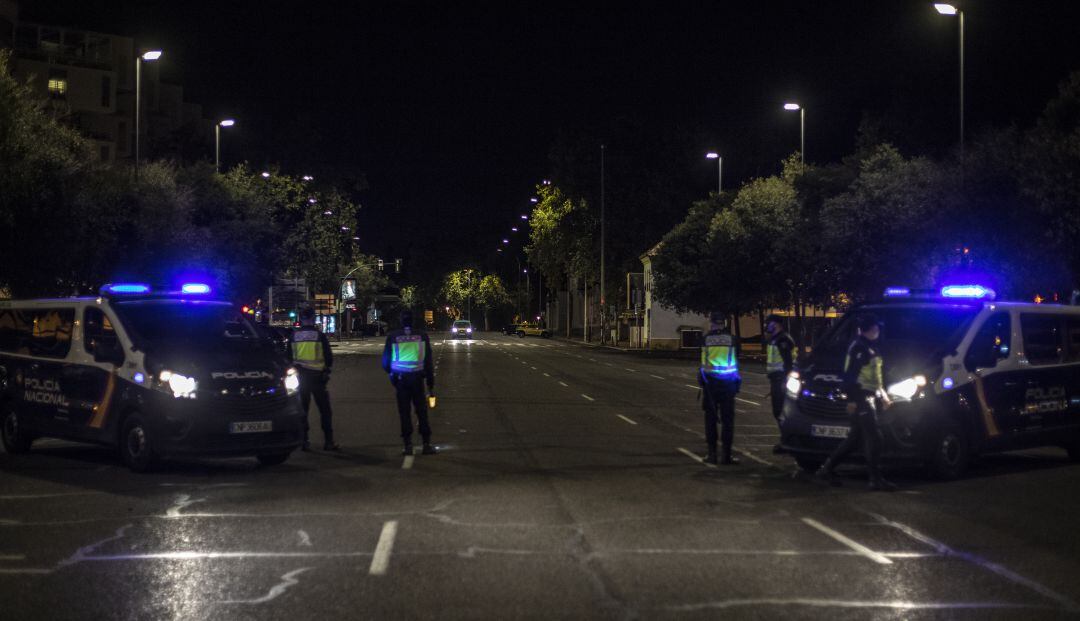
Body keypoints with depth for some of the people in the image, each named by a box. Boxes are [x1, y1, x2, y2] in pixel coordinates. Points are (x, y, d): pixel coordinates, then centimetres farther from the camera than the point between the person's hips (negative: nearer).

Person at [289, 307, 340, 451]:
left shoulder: (293, 336, 1)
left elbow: (288, 357, 9)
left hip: (300, 377, 2)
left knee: (302, 410, 9)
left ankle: (303, 441, 6)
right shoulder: (319, 336, -7)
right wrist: (327, 371, 12)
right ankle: (328, 442, 2)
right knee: (325, 410, 4)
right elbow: (329, 357, -3)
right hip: (317, 377, -2)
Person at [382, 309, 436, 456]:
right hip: (417, 377, 0)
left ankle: (408, 445, 4)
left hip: (400, 377, 0)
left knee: (404, 412, 6)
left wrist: (391, 372, 26)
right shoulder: (422, 336, -1)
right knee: (421, 411, 7)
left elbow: (386, 361, 4)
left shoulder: (392, 337, -2)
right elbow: (428, 361, 1)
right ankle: (427, 444, 5)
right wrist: (431, 384, 6)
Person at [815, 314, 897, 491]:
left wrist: (883, 395, 25)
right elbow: (849, 374, -17)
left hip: (870, 397, 10)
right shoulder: (858, 347, -11)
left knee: (854, 438, 11)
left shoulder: (872, 348, 19)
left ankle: (826, 470, 16)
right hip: (860, 398, -10)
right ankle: (875, 479, -8)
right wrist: (851, 399, -21)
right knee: (874, 437, -10)